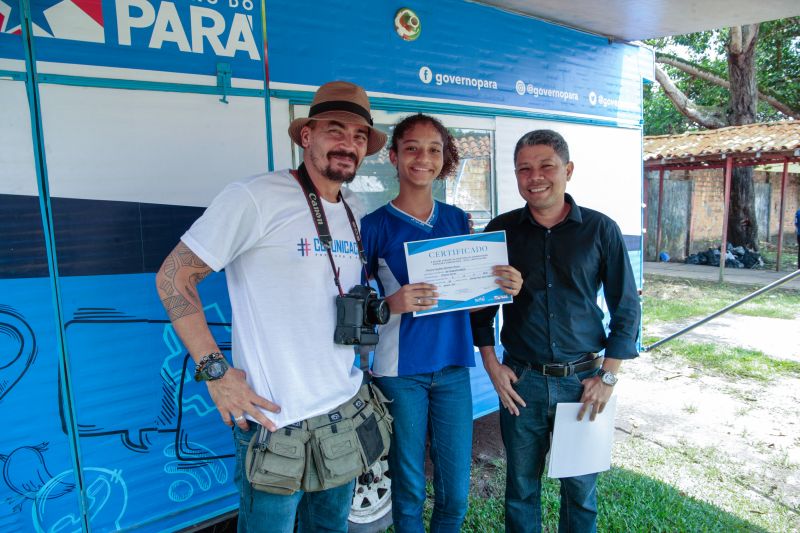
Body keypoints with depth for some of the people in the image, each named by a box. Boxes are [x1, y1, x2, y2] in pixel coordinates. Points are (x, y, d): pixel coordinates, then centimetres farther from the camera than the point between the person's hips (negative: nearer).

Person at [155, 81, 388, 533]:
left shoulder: (354, 213, 8)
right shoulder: (255, 198, -15)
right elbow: (173, 278, -12)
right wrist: (215, 370, -17)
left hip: (348, 408, 7)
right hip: (277, 419, -7)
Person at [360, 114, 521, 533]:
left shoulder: (458, 220, 7)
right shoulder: (374, 226, -5)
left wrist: (505, 288, -6)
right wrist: (391, 304, -22)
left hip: (453, 366, 4)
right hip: (401, 371, -3)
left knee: (456, 493, 12)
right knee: (409, 491, 11)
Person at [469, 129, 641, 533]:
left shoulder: (600, 230, -3)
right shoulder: (501, 230, -1)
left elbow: (626, 308, 1)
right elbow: (481, 304, 6)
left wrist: (608, 377, -3)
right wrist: (492, 366, 0)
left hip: (583, 379, 0)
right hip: (520, 381, 1)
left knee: (581, 488, 15)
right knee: (521, 487, 15)